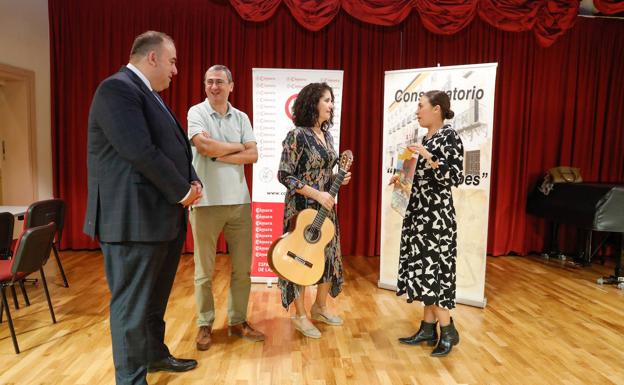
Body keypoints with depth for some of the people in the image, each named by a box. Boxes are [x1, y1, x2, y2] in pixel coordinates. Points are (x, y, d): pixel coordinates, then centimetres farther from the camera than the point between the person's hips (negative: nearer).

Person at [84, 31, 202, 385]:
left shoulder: (149, 94, 18)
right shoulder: (117, 89, -14)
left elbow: (174, 147, 17)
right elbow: (141, 152, -24)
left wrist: (193, 182, 0)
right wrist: (182, 191, -14)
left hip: (164, 215, 10)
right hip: (135, 218, -10)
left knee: (155, 298, 22)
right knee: (132, 304, 3)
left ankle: (155, 354, 40)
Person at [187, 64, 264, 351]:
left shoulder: (241, 118, 10)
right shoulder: (196, 112, 0)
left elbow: (253, 155, -1)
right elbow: (204, 146, -18)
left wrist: (219, 155, -10)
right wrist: (236, 147, -4)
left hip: (239, 201, 4)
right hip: (206, 201, -4)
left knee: (242, 267, 10)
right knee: (204, 270, 6)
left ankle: (238, 321, 25)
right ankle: (204, 325, 21)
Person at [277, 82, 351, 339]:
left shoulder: (327, 136, 11)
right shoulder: (297, 135, -13)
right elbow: (284, 175, -17)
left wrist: (338, 178, -2)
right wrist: (317, 194, -20)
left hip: (326, 207, 8)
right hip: (303, 207, -8)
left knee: (331, 257, 12)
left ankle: (320, 307, 32)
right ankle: (300, 316, 20)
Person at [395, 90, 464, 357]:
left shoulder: (449, 136, -11)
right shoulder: (426, 138, 14)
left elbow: (455, 177, -18)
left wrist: (429, 158, -27)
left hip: (437, 214, -9)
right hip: (420, 211, 9)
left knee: (433, 269, -6)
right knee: (424, 269, 10)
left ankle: (448, 330, 10)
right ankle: (428, 328, 20)